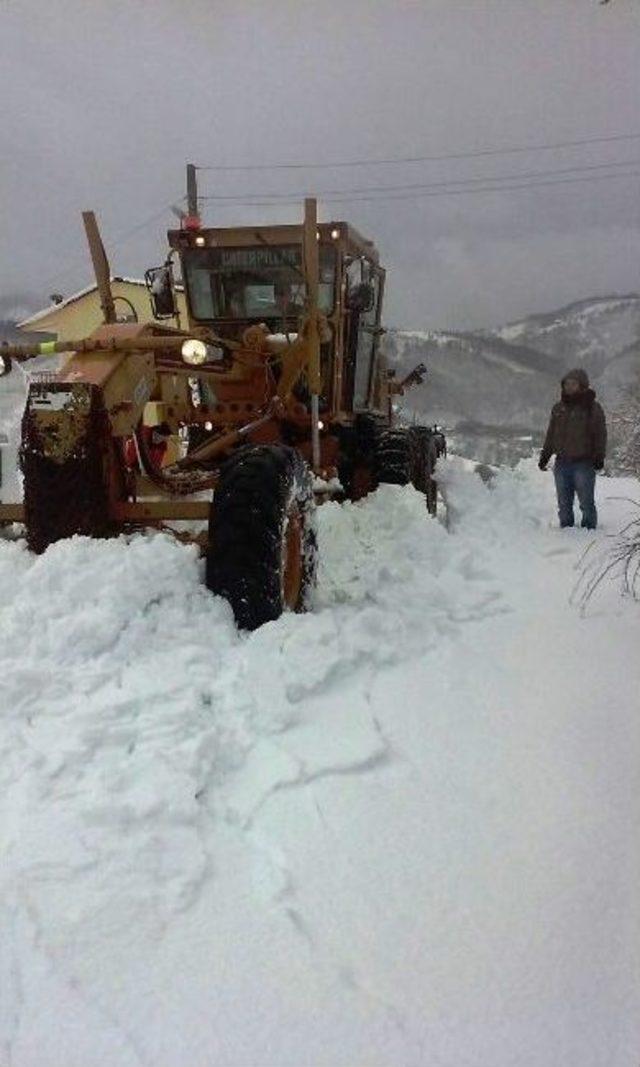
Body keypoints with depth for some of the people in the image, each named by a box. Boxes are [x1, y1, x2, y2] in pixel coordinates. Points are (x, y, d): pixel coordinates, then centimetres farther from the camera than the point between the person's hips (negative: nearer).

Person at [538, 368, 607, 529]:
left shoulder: (593, 407, -1)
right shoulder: (558, 408, 12)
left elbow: (600, 435, -2)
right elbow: (551, 435, 18)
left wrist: (599, 456, -11)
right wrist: (545, 455, 13)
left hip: (583, 463, -5)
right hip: (562, 463, 5)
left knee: (586, 502, -2)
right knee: (564, 504, 11)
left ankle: (589, 529, 8)